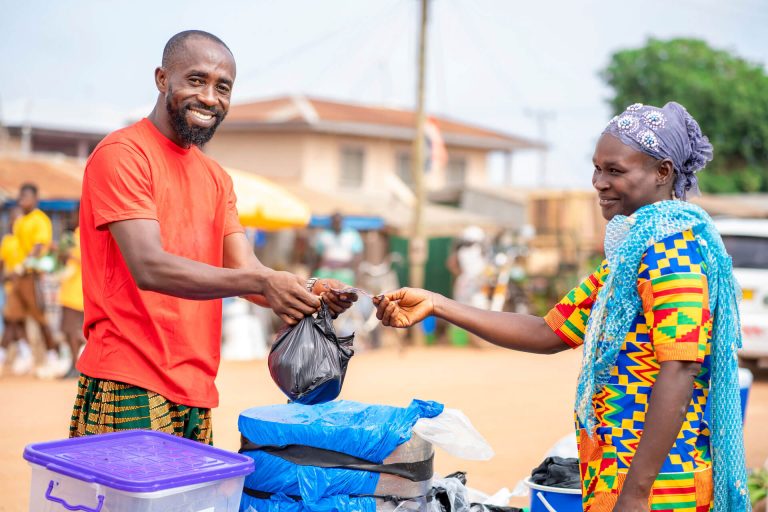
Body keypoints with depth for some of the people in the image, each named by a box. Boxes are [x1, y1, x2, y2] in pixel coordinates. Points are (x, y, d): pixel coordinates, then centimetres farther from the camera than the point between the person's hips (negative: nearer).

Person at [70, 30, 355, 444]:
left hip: (195, 392, 7)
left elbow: (246, 270, 6)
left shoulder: (216, 178, 17)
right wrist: (261, 282, -28)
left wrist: (311, 293, -14)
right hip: (130, 387, -7)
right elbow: (149, 267, -20)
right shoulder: (122, 154, -8)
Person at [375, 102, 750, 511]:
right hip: (615, 472, 9)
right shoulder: (630, 250, 15)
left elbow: (678, 371, -22)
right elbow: (549, 333, 13)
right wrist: (436, 305, 6)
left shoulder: (671, 244, -14)